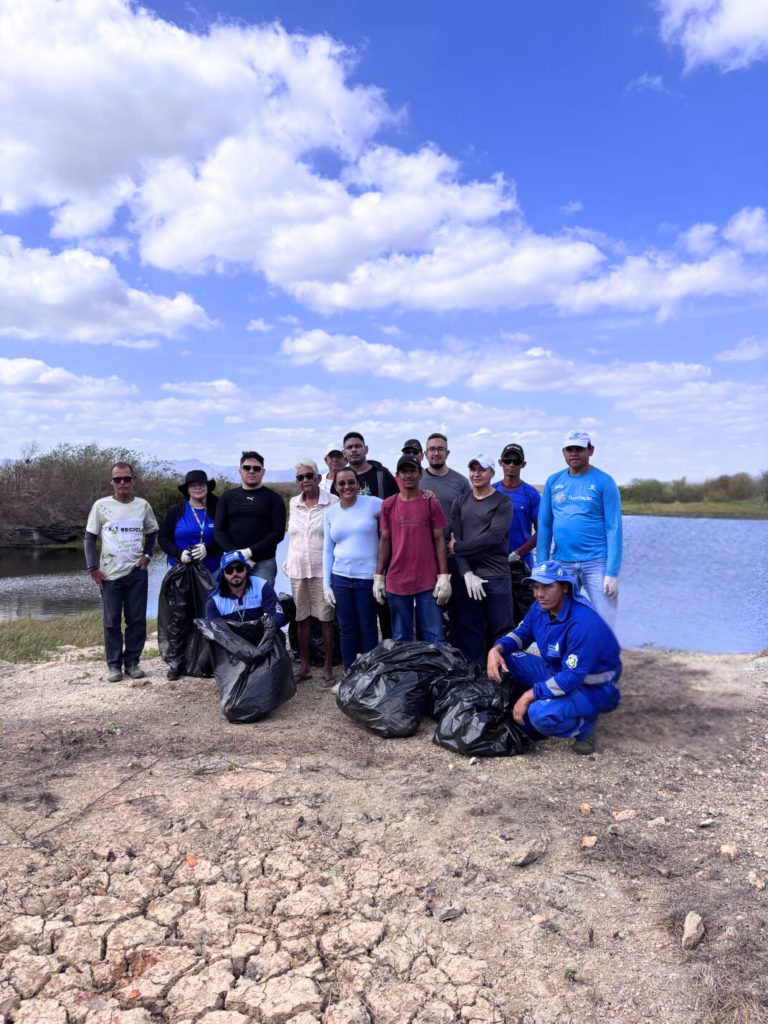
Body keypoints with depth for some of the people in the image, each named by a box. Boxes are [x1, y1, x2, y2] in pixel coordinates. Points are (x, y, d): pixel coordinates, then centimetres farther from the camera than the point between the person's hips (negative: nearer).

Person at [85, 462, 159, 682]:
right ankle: (114, 665, 12)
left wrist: (147, 555, 2)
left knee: (137, 619, 3)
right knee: (112, 621, 3)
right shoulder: (101, 505, -1)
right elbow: (90, 538, 3)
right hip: (109, 573, -1)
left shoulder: (143, 505, 3)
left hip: (136, 572, 1)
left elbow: (152, 533, 17)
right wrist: (93, 568, -4)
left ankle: (132, 662, 14)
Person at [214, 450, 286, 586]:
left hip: (264, 563, -2)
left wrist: (250, 551, -13)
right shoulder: (227, 497, 13)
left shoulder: (273, 498, 6)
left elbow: (278, 532, -3)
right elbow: (219, 531, 8)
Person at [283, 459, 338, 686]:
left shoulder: (332, 502, -6)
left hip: (323, 569, -4)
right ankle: (304, 666, 21)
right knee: (302, 618, 10)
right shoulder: (293, 503, 9)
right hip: (297, 569, 5)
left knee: (326, 618, 2)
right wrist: (289, 561, 15)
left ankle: (328, 669, 11)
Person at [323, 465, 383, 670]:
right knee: (346, 629, 9)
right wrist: (326, 584, 8)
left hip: (367, 576, -3)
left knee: (368, 629, 5)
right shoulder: (331, 513, 8)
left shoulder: (372, 504, -4)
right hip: (340, 577, 3)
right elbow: (327, 550, 11)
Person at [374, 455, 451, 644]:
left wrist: (444, 577, -5)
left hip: (428, 582, -1)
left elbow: (439, 540, 1)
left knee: (434, 638, 2)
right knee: (400, 639, 9)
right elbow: (384, 541, 8)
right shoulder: (388, 505, 6)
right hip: (396, 582, 1)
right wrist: (378, 576, 4)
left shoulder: (431, 503, 2)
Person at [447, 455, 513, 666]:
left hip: (496, 576, -3)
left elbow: (493, 536, -12)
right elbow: (455, 539, 3)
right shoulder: (460, 503, 13)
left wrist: (458, 547, -8)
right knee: (469, 631, 7)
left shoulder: (502, 502, 1)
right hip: (468, 576, 3)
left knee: (502, 630, 1)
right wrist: (467, 573, -10)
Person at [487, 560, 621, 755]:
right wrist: (497, 649, -14)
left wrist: (530, 694, -28)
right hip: (557, 673, 8)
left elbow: (572, 677, -32)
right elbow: (521, 634, 8)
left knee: (542, 715, -34)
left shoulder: (582, 622, -32)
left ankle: (584, 726, -2)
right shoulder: (540, 608, -6)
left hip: (591, 688, -8)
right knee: (506, 659, -5)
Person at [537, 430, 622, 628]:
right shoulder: (553, 482, 9)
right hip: (562, 563, 4)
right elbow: (544, 526, 10)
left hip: (597, 562, -3)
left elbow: (614, 528, -5)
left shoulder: (603, 482, -1)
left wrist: (612, 572, -12)